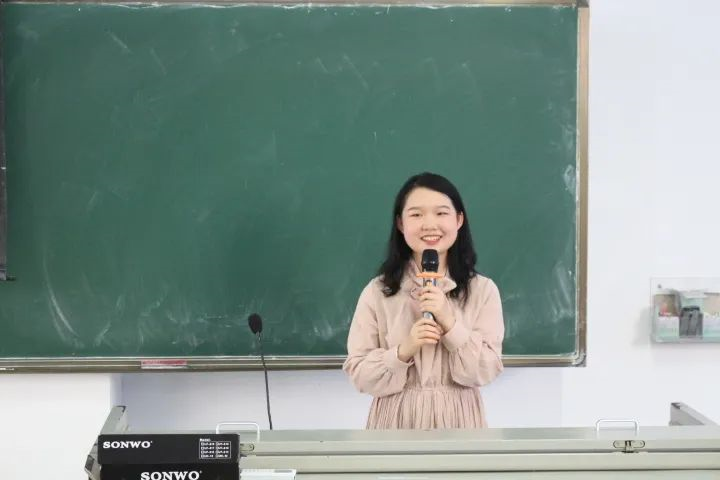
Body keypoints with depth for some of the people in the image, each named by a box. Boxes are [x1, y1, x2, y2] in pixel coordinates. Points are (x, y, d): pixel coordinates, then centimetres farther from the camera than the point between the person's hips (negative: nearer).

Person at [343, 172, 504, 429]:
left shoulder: (482, 290, -3)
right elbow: (358, 372, -5)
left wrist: (450, 324, -18)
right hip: (397, 419, 0)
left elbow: (485, 371, -7)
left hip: (457, 419, 1)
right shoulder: (377, 292, -5)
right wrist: (403, 351, -19)